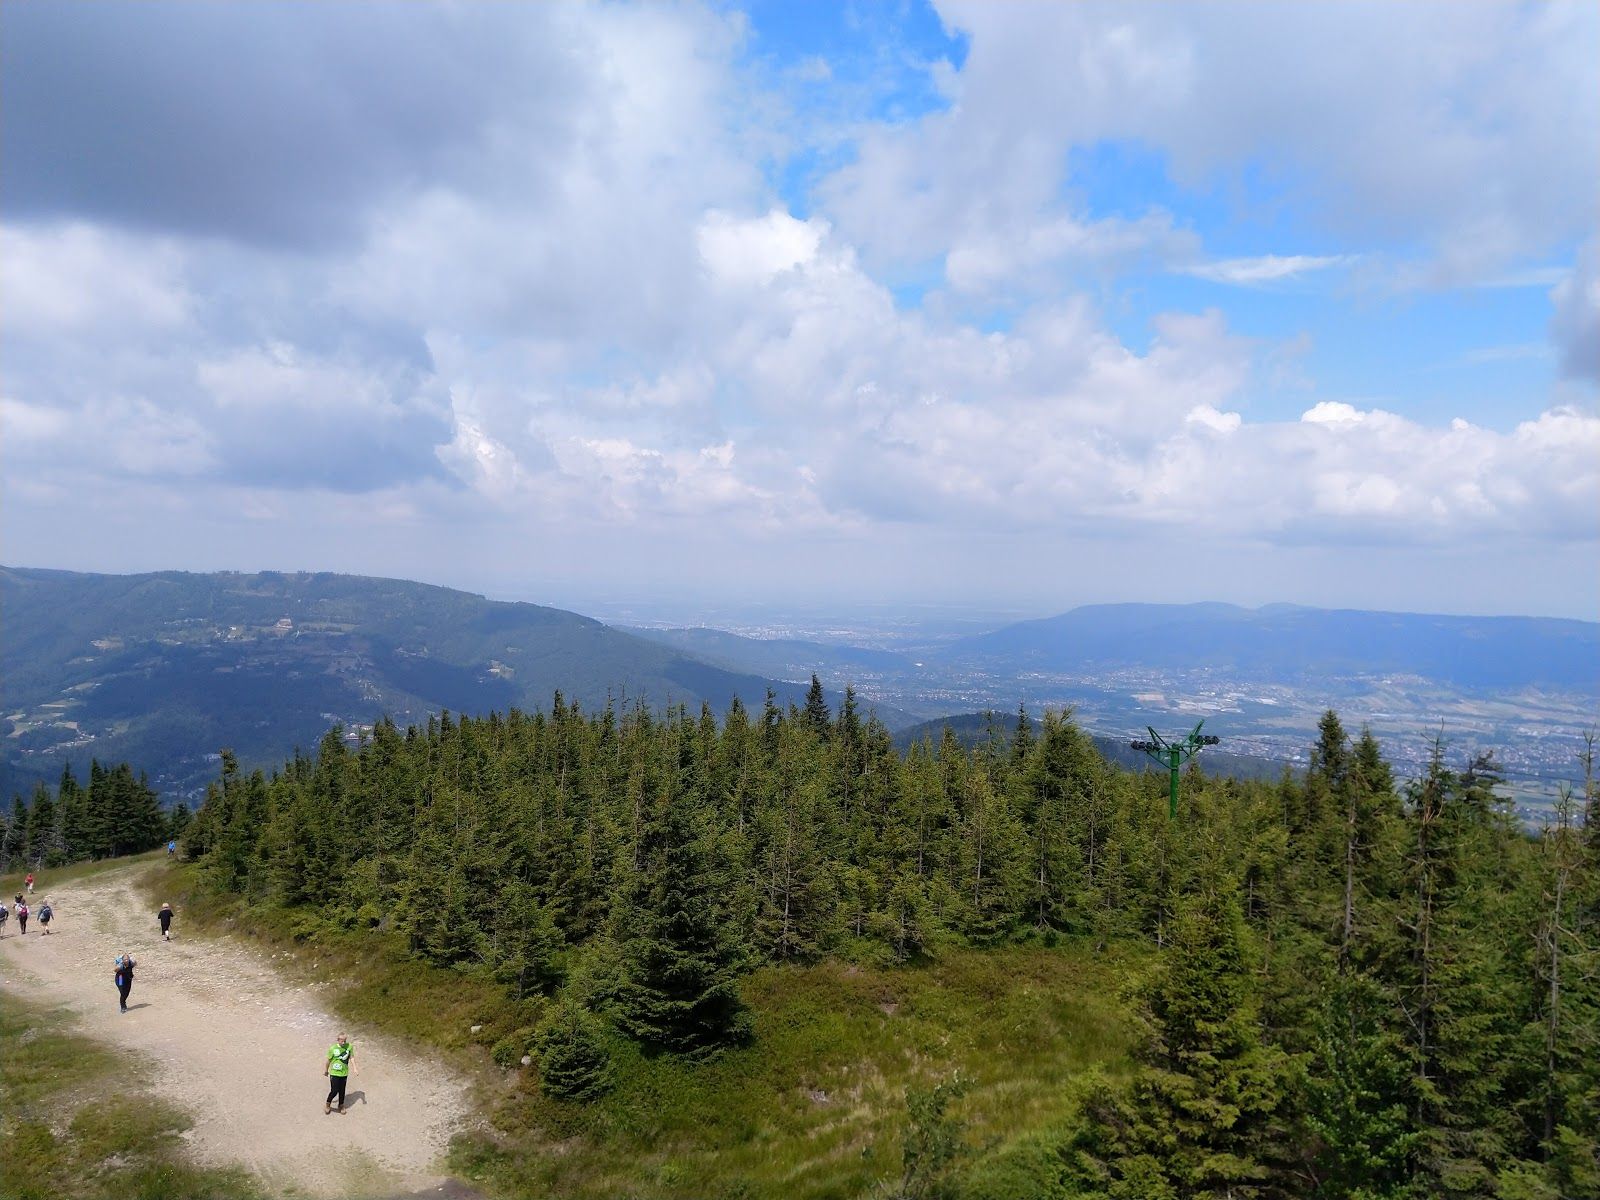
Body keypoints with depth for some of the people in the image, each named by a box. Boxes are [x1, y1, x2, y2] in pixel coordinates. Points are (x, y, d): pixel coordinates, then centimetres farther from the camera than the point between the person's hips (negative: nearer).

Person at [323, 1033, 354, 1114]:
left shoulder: (350, 1046, -10)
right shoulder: (333, 1048, -16)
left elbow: (351, 1057, 1)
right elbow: (328, 1060, -1)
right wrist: (326, 1070, 11)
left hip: (344, 1073, 3)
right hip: (334, 1073, -3)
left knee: (342, 1091, 13)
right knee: (334, 1091, -6)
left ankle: (341, 1105, 35)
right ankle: (327, 1104, 22)